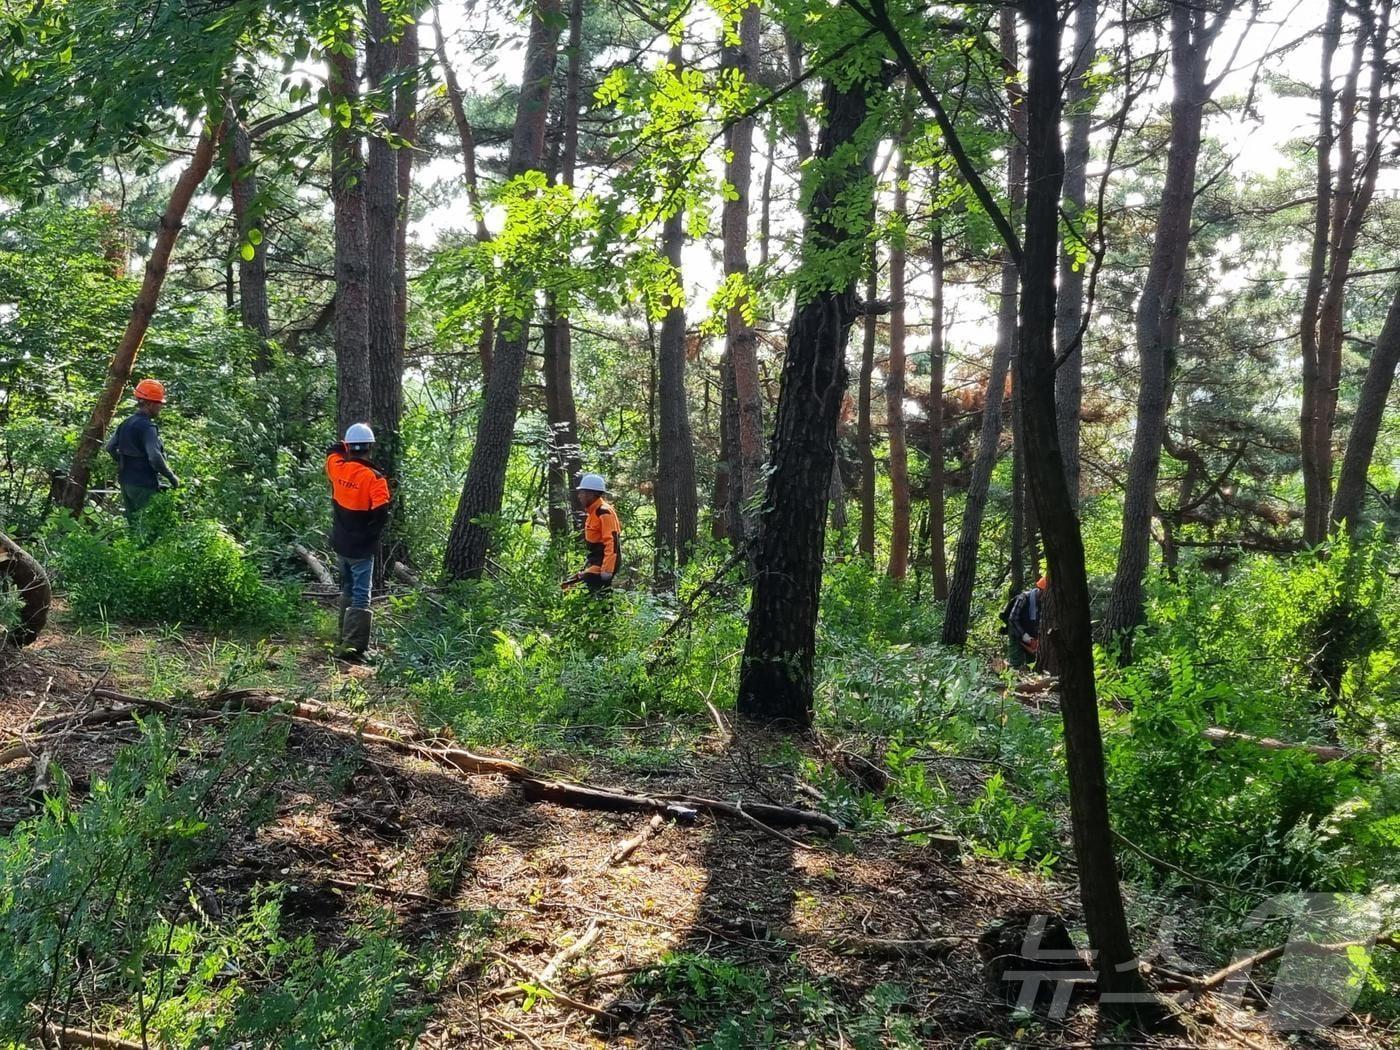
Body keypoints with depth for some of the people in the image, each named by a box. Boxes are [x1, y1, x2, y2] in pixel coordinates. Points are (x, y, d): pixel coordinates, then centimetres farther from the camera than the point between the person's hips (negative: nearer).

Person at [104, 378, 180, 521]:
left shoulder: (126, 423, 9)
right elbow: (155, 458, -27)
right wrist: (172, 477, -16)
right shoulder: (147, 427, -18)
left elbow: (109, 447, 15)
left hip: (126, 482, 9)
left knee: (133, 522, 16)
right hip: (144, 486, -9)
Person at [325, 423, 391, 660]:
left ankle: (345, 637, 33)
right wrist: (371, 535, -7)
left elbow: (332, 450, 21)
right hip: (361, 547, -6)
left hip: (341, 543, 6)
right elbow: (381, 514, -24)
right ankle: (352, 646, -10)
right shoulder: (374, 478, -20)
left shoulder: (337, 467, -4)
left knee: (348, 589, 23)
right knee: (360, 596, -4)